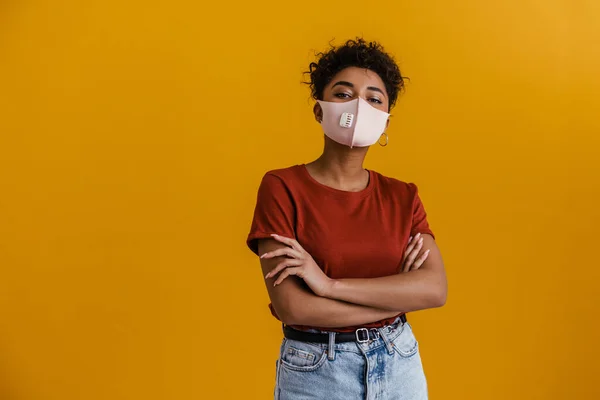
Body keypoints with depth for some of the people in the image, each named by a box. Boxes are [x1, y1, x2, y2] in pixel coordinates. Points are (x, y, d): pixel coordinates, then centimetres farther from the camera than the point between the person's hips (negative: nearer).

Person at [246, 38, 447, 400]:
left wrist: (330, 284, -22)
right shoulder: (281, 187, -12)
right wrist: (397, 294, -13)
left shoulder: (403, 196, 0)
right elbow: (290, 306, -19)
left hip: (399, 364, 3)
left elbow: (436, 289, -13)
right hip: (314, 371, -3)